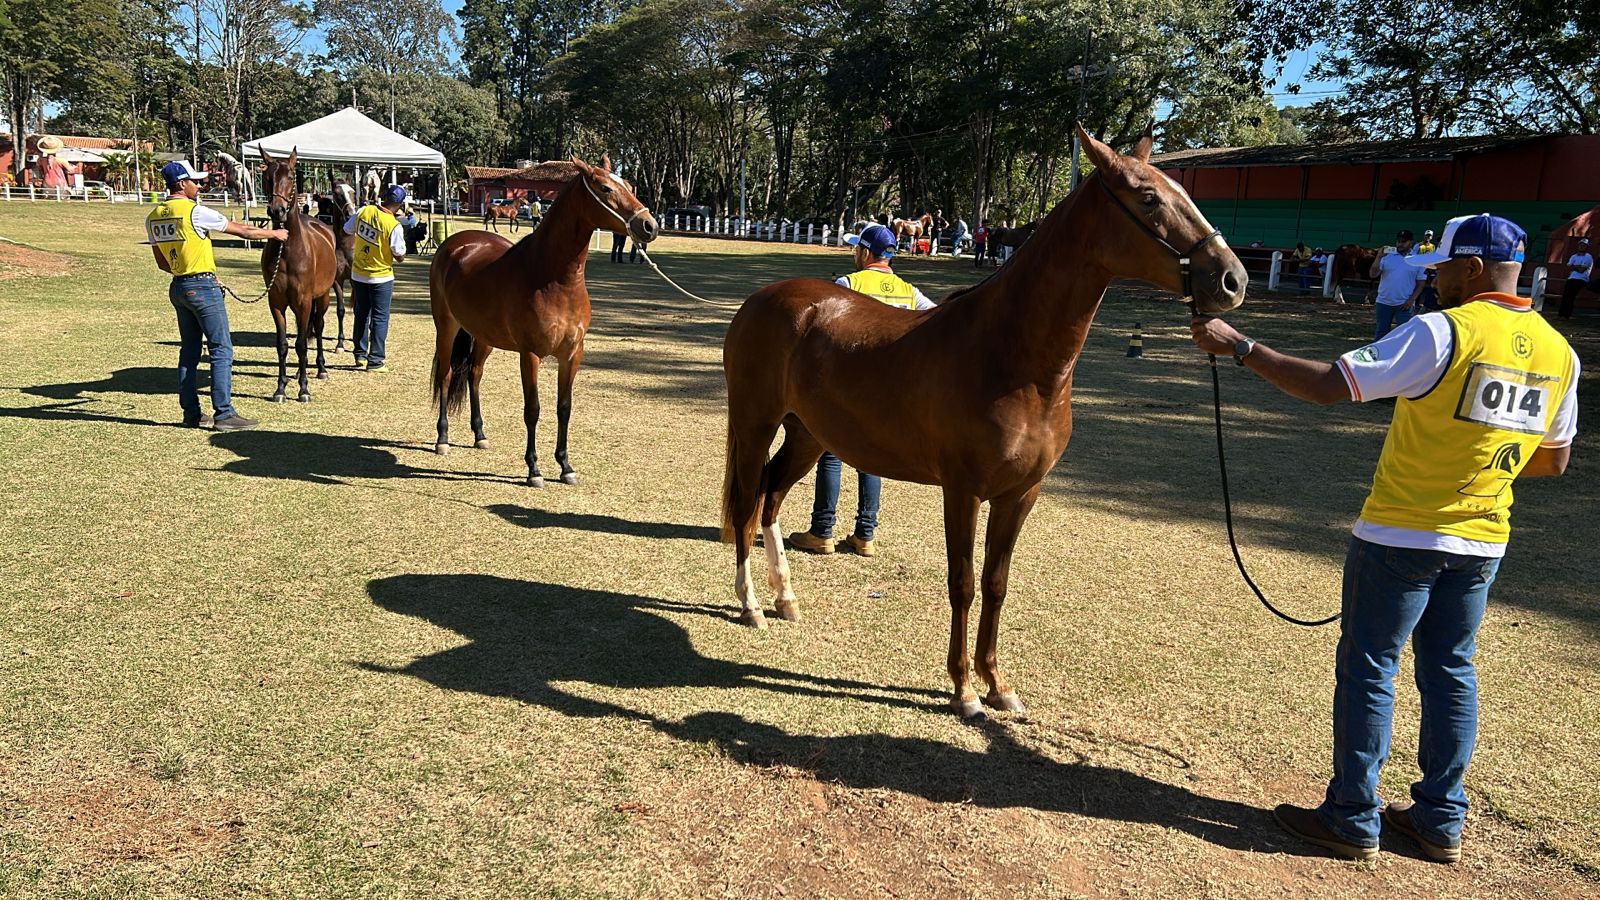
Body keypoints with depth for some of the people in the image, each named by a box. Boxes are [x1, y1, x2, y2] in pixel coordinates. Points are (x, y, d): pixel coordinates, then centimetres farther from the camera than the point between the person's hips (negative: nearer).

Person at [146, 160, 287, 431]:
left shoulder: (152, 218, 8)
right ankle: (224, 414, -5)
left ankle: (192, 413, 16)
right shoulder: (195, 212, -14)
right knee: (222, 350, -4)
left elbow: (162, 263, 14)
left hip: (178, 287, 8)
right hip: (203, 287, -8)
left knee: (189, 350, 13)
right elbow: (243, 231, -6)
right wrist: (274, 233, 8)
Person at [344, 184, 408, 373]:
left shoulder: (364, 211, -7)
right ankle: (375, 361, 5)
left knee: (361, 315, 18)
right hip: (381, 277, -5)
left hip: (358, 274, 5)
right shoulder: (394, 226, -22)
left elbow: (347, 231, 6)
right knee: (380, 319, 5)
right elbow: (400, 256, -15)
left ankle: (360, 355, 26)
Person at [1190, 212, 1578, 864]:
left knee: (1367, 670, 4)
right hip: (1482, 543, 7)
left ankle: (1354, 820, 13)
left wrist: (1238, 346, -16)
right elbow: (1554, 461, 14)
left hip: (1400, 535, -7)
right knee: (1451, 671, 16)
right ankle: (1441, 820, 26)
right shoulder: (1559, 352, 5)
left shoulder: (1443, 333, -17)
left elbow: (1326, 386, -22)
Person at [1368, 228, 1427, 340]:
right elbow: (1373, 274, -5)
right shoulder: (1387, 256, 3)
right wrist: (1378, 257, -16)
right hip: (1384, 302, 2)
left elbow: (1420, 283, 3)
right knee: (1381, 332, 10)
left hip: (1404, 304, -2)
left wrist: (1411, 299, -8)